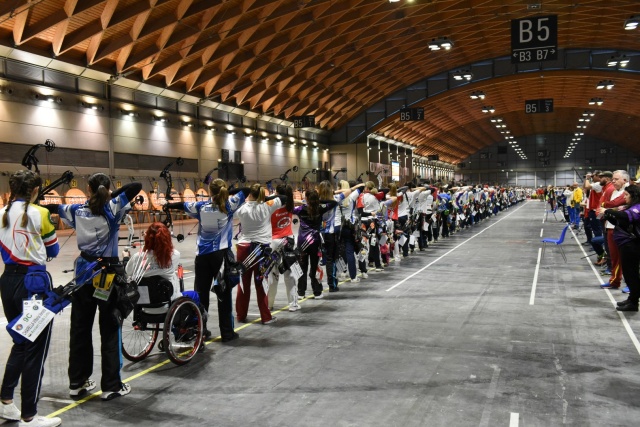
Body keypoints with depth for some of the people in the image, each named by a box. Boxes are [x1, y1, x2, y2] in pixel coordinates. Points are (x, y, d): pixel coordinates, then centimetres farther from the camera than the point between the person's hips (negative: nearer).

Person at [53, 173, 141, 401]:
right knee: (110, 329, 1)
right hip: (108, 273, -4)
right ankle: (111, 386, 6)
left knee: (80, 327, 13)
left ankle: (77, 382, 22)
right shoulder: (113, 208, -9)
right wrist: (113, 195, -5)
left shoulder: (77, 210, 3)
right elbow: (136, 186, -13)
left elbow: (54, 208, 20)